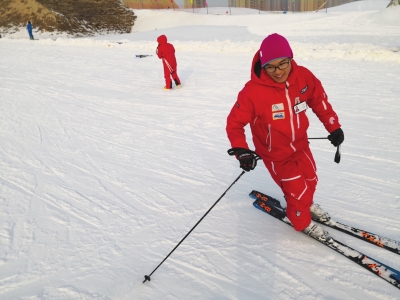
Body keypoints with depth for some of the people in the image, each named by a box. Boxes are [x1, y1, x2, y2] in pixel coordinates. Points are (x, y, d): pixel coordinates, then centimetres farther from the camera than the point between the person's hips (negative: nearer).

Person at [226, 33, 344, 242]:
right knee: (298, 190, 3)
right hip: (275, 154, -5)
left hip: (300, 145, 5)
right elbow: (235, 122, -21)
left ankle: (305, 204, 59)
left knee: (310, 180, 24)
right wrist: (241, 150, -34)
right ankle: (302, 222, 36)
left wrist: (333, 126, 5)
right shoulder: (253, 91, -29)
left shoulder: (304, 77, -16)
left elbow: (319, 101, 2)